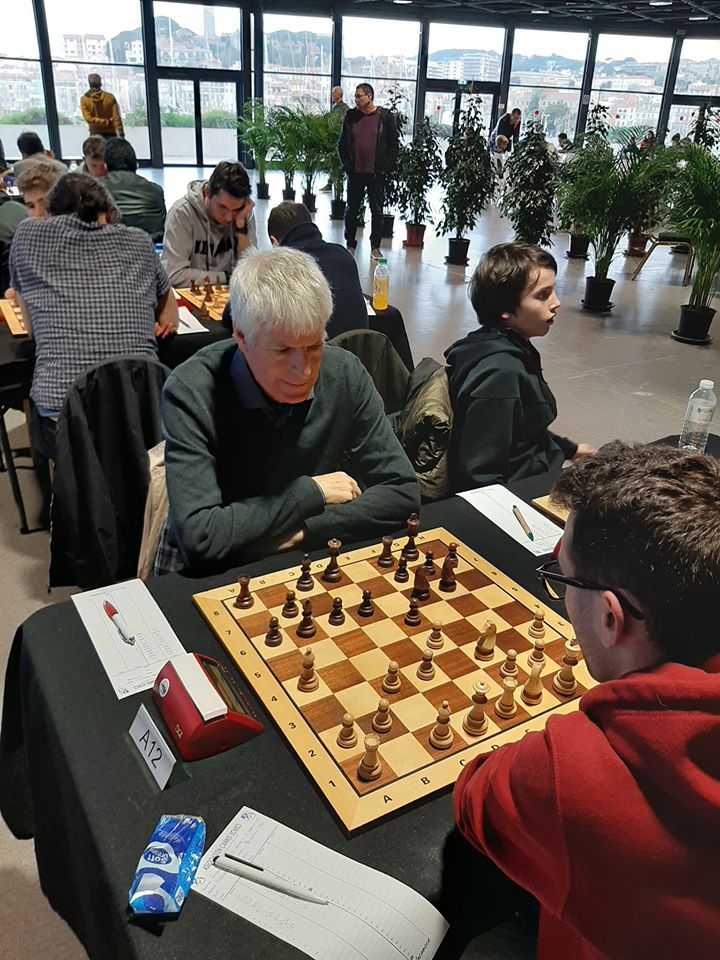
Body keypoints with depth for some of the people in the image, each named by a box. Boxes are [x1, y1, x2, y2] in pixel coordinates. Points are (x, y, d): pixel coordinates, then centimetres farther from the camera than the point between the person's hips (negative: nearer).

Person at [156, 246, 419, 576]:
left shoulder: (346, 375, -10)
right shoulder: (191, 393, -20)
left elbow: (402, 493, -9)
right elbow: (200, 537, -27)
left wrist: (301, 532, -19)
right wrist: (310, 493, -18)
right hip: (209, 575, -1)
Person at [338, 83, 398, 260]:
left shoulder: (385, 117, -1)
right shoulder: (351, 116, 5)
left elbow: (393, 145, 0)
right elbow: (342, 144, 10)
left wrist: (386, 168, -7)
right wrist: (347, 165, 0)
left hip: (376, 173, -2)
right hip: (355, 172, 2)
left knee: (377, 211, 3)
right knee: (352, 210, 7)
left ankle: (375, 246, 12)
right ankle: (350, 244, 19)